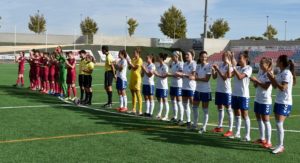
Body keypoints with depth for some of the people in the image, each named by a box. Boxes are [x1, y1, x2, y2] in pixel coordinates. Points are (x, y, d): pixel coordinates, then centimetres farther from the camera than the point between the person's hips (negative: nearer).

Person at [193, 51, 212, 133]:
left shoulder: (209, 66, -10)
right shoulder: (198, 66, 9)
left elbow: (206, 79, -15)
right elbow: (196, 77, 3)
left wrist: (197, 78, -18)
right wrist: (195, 78, -18)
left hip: (205, 90, -6)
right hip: (198, 89, 6)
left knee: (205, 109, 1)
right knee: (194, 107, 11)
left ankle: (204, 127, 8)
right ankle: (195, 124, 26)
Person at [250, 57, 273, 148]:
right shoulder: (260, 72, 10)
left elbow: (266, 86, -21)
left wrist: (256, 80, -21)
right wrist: (254, 82, -8)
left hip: (265, 101, -8)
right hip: (258, 99, 8)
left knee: (265, 120, -5)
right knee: (259, 119, 14)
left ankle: (268, 142, 2)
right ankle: (262, 139, 26)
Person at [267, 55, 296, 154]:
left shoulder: (287, 73, -17)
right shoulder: (280, 73, 11)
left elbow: (282, 88, -24)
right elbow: (275, 86, 16)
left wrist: (273, 78, -20)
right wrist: (271, 78, 1)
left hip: (285, 103, -9)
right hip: (278, 101, 9)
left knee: (279, 124, -12)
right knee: (278, 124, 10)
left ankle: (280, 146, -4)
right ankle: (280, 145, 17)